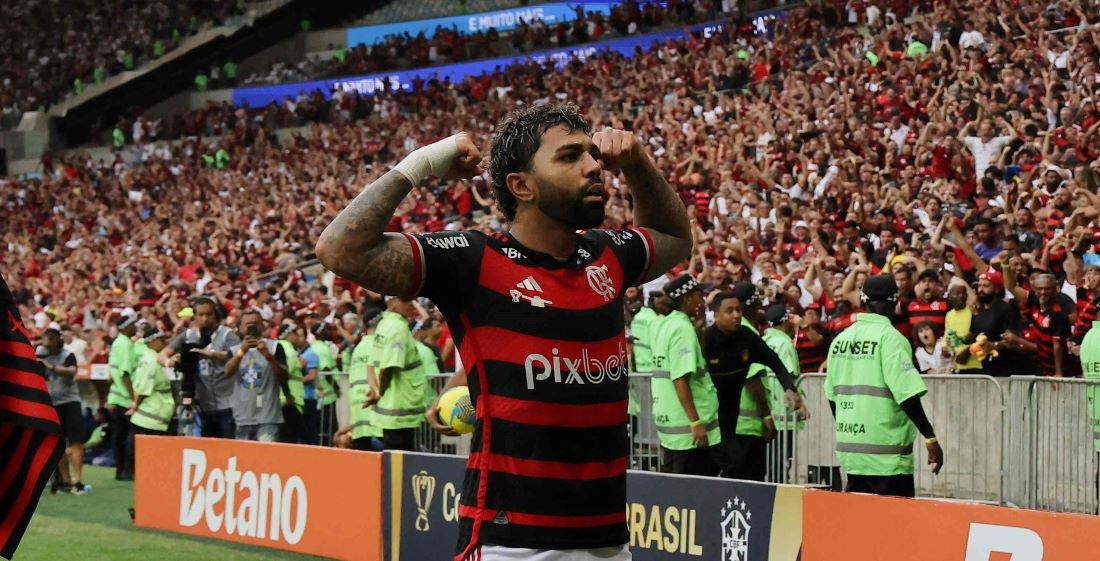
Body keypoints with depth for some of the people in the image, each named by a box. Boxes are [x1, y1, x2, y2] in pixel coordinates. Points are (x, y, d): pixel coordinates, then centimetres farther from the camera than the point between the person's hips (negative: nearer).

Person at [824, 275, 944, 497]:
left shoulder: (841, 338, 7)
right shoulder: (890, 338, -11)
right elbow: (907, 395, -17)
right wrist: (931, 438, -12)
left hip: (849, 448, 7)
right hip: (886, 453, -7)